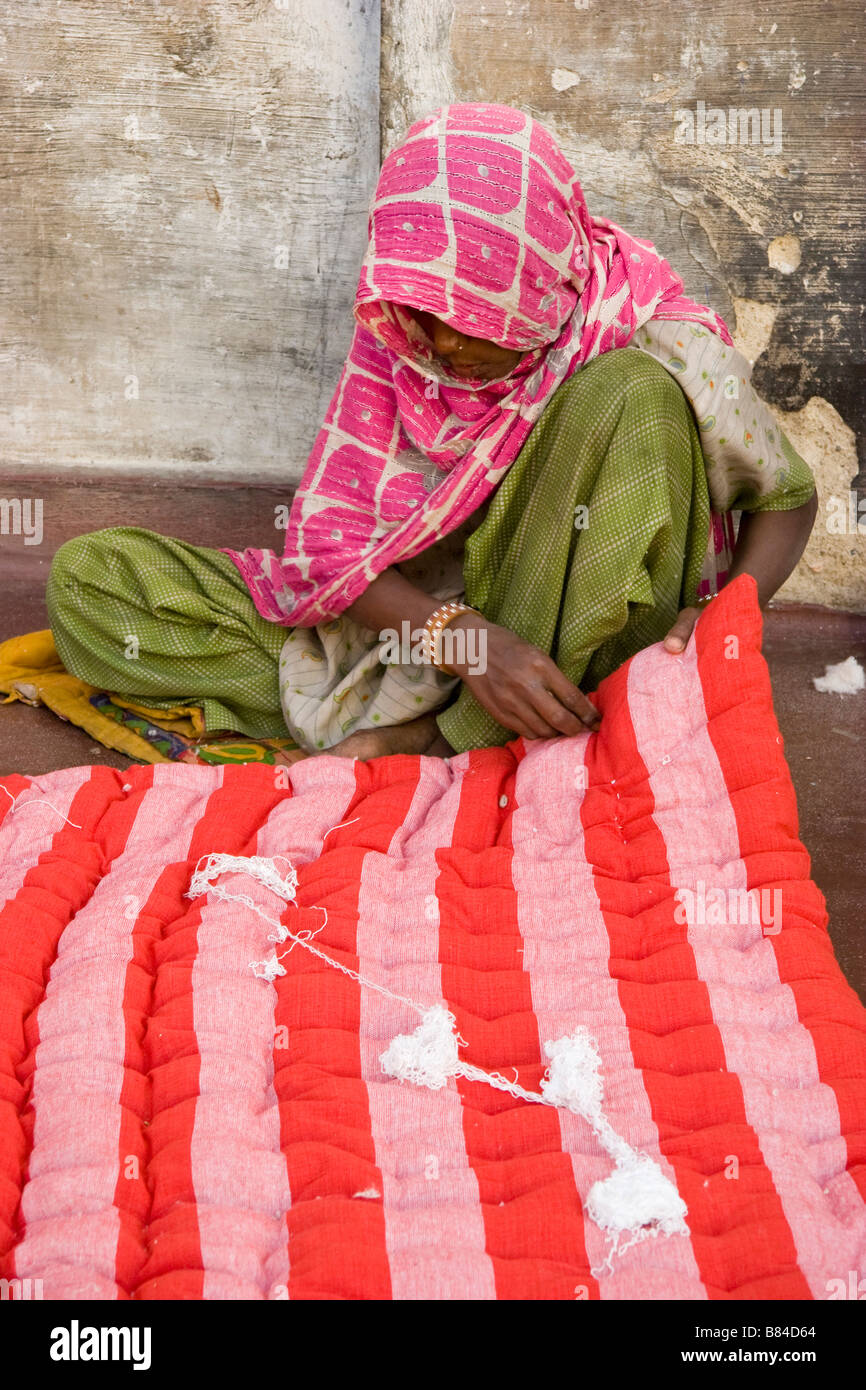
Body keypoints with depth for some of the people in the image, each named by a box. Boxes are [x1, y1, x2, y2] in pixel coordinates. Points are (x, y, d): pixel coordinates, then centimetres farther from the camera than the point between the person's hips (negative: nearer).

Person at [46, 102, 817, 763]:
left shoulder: (662, 344, -15)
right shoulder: (395, 337, -8)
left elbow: (789, 495, -2)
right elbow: (328, 541, -11)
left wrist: (721, 614, -24)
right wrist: (461, 637, -31)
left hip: (568, 639, -2)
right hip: (407, 616, 3)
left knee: (634, 396, -29)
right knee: (89, 578, -10)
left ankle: (446, 736, -22)